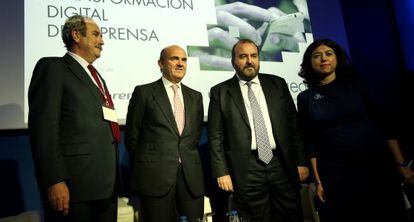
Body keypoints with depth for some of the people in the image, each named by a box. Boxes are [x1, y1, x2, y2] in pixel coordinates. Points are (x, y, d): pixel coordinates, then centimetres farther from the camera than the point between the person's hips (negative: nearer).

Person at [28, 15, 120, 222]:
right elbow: (43, 127, -13)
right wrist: (54, 181, -19)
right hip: (74, 185, -7)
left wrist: (112, 179, 16)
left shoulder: (96, 76, 21)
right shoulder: (52, 67, -3)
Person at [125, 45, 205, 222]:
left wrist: (187, 159, 13)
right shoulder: (144, 92, 0)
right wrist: (144, 166, 10)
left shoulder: (195, 96, 12)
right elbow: (132, 135, 3)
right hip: (155, 176, -3)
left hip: (191, 176, 4)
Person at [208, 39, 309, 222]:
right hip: (247, 169, -2)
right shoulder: (220, 92, 1)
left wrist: (301, 161, 5)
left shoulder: (277, 84, 8)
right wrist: (221, 172, -5)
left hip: (282, 164, 3)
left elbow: (293, 124, 8)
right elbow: (216, 136, -1)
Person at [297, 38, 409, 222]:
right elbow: (310, 141, 2)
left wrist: (401, 164, -3)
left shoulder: (355, 84, 3)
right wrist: (318, 181, 0)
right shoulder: (305, 98, 2)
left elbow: (382, 123, 2)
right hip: (336, 176, 0)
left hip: (378, 167, 1)